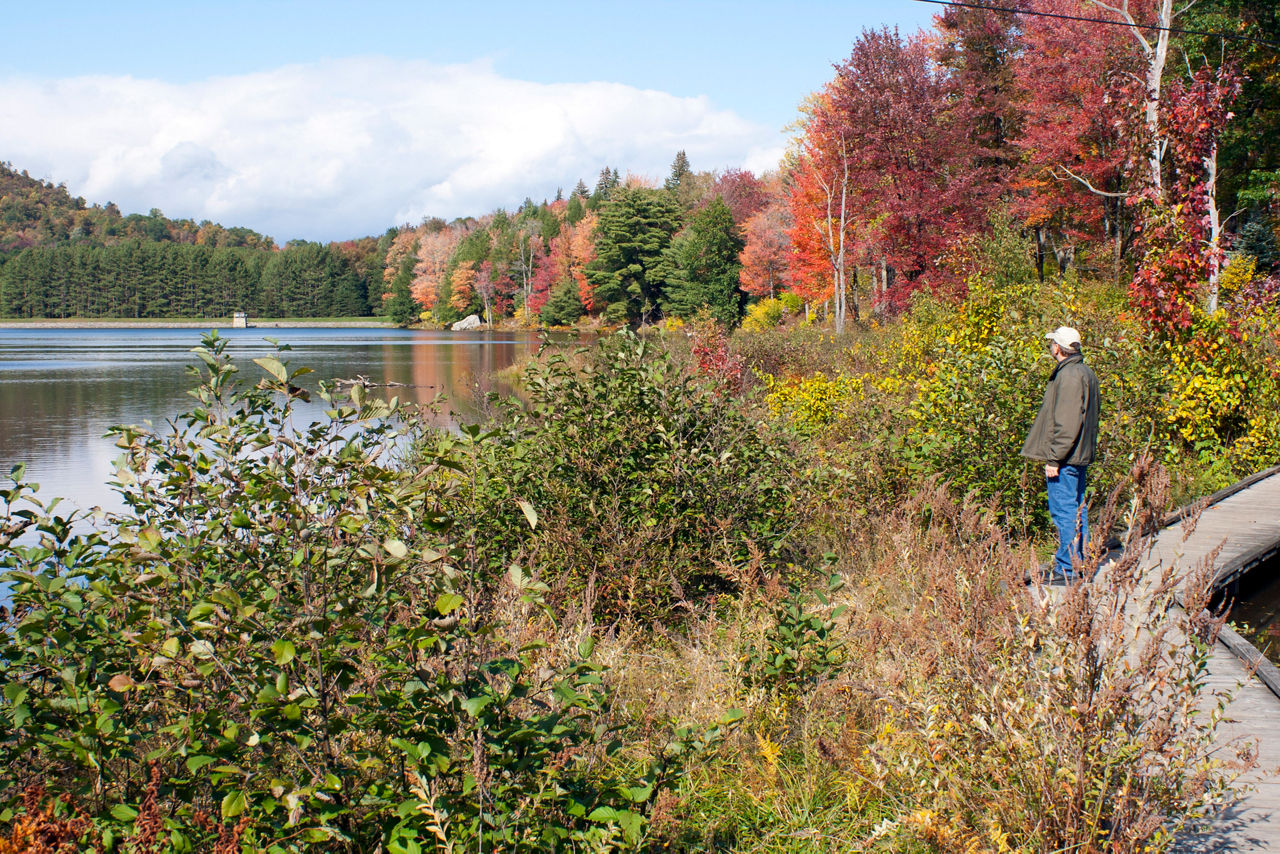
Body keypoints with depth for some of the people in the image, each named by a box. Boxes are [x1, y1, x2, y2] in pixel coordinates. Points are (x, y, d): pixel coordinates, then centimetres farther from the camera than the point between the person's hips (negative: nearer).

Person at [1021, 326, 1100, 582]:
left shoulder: (1068, 375, -17)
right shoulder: (1086, 373, 15)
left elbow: (1066, 424, -21)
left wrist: (1054, 458, -19)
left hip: (1065, 457, -11)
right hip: (1081, 455, 11)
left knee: (1064, 511, -7)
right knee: (1077, 509, 15)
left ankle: (1067, 569, -5)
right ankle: (1078, 563, 22)